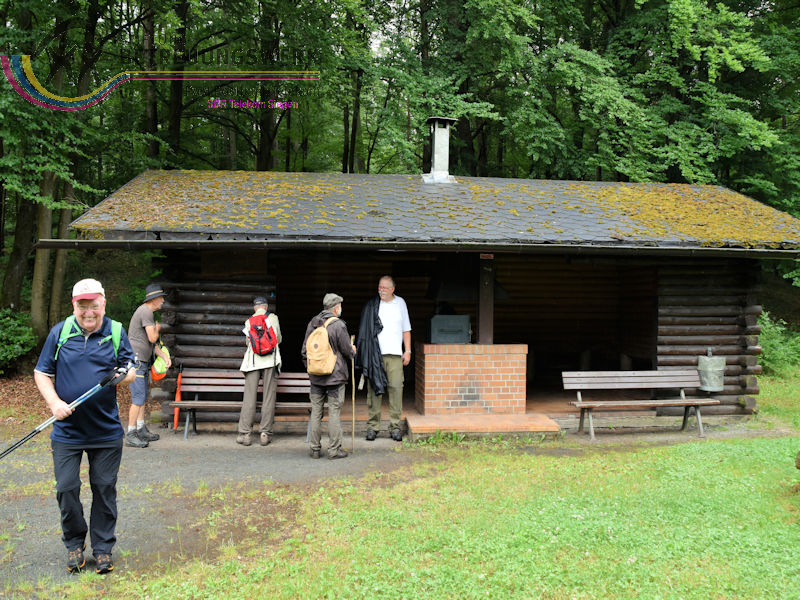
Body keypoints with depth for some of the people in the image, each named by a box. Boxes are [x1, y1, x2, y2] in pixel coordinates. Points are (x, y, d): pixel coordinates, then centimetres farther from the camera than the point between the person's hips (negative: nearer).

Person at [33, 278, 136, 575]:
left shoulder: (117, 332, 1)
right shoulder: (59, 332, -1)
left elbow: (131, 370, 3)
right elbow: (42, 374, 4)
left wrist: (125, 374, -22)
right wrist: (54, 402, -13)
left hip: (106, 431, 0)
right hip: (66, 432, 0)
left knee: (104, 489, 7)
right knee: (66, 489, 5)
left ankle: (103, 548, 22)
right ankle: (74, 543, 27)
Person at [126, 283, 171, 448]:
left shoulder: (147, 312, 19)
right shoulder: (146, 312, -13)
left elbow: (152, 343, 21)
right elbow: (152, 338, -18)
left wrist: (164, 356, 12)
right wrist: (157, 328, 3)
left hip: (142, 360, 11)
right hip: (136, 360, -11)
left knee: (142, 396, 14)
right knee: (138, 397, -10)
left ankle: (141, 430, 21)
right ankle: (130, 435, -6)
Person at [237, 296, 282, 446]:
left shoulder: (248, 322, 10)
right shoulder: (273, 318, 7)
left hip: (252, 360, 1)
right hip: (270, 360, -1)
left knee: (249, 397, 1)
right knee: (268, 397, 2)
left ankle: (245, 433, -1)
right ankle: (265, 433, 2)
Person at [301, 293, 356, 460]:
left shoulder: (312, 324, 7)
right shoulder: (338, 325, -12)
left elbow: (304, 350, 12)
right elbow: (347, 350, -8)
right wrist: (353, 352, 14)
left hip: (316, 376, 5)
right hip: (335, 376, -5)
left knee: (316, 412, 9)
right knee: (334, 412, 0)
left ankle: (315, 449, 14)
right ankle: (334, 449, 4)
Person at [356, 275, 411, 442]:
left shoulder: (400, 303, 13)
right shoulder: (371, 305, 6)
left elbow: (406, 329, 17)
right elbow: (364, 331, 7)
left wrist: (408, 351, 9)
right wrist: (364, 353, -1)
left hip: (395, 354, 1)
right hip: (375, 354, -1)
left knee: (396, 388, -5)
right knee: (374, 389, -2)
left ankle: (395, 426, 2)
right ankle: (372, 426, 7)